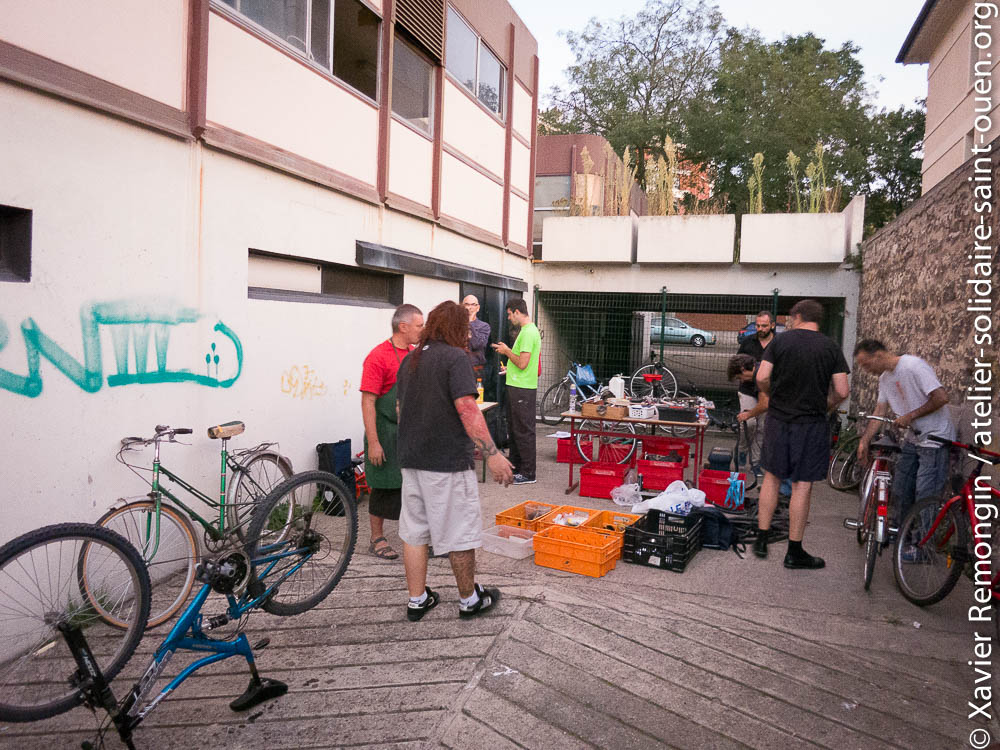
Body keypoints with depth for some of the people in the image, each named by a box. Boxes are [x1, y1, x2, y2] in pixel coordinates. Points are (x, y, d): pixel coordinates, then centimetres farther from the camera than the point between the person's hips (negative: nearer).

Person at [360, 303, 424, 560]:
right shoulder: (379, 356, -15)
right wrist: (373, 443, -21)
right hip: (387, 436, -7)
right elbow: (368, 402, -18)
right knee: (383, 488, 5)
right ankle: (377, 539, 19)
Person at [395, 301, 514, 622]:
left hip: (411, 459, 8)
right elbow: (466, 408, -22)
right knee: (460, 532, 6)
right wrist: (493, 454, -22)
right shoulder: (456, 357, -12)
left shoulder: (410, 360, 12)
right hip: (448, 461, -7)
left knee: (414, 531, 13)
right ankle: (469, 599, 20)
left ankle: (417, 600, 21)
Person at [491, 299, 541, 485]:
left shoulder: (528, 333, -18)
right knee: (514, 428, 17)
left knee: (523, 431, -4)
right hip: (517, 386, 11)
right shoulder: (526, 330, 15)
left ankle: (528, 473, 3)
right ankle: (515, 467, 28)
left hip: (523, 389, -11)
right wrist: (507, 351, 13)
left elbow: (522, 363, -22)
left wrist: (507, 351, -9)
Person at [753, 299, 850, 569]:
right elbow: (842, 392, -5)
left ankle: (761, 540, 19)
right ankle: (795, 552, 12)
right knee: (802, 485, 4)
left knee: (772, 477, 14)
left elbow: (762, 378, -9)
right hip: (812, 424, -1)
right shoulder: (831, 348, 0)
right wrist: (825, 408, 14)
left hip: (778, 420, 1)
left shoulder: (780, 341, -1)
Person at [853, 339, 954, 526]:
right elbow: (879, 411, 9)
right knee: (900, 490, 14)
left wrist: (910, 416, -19)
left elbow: (941, 397, -25)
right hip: (912, 439, 9)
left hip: (934, 439, -9)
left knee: (924, 495, -9)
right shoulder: (885, 377, 8)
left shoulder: (914, 366, -20)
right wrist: (864, 442, 1)